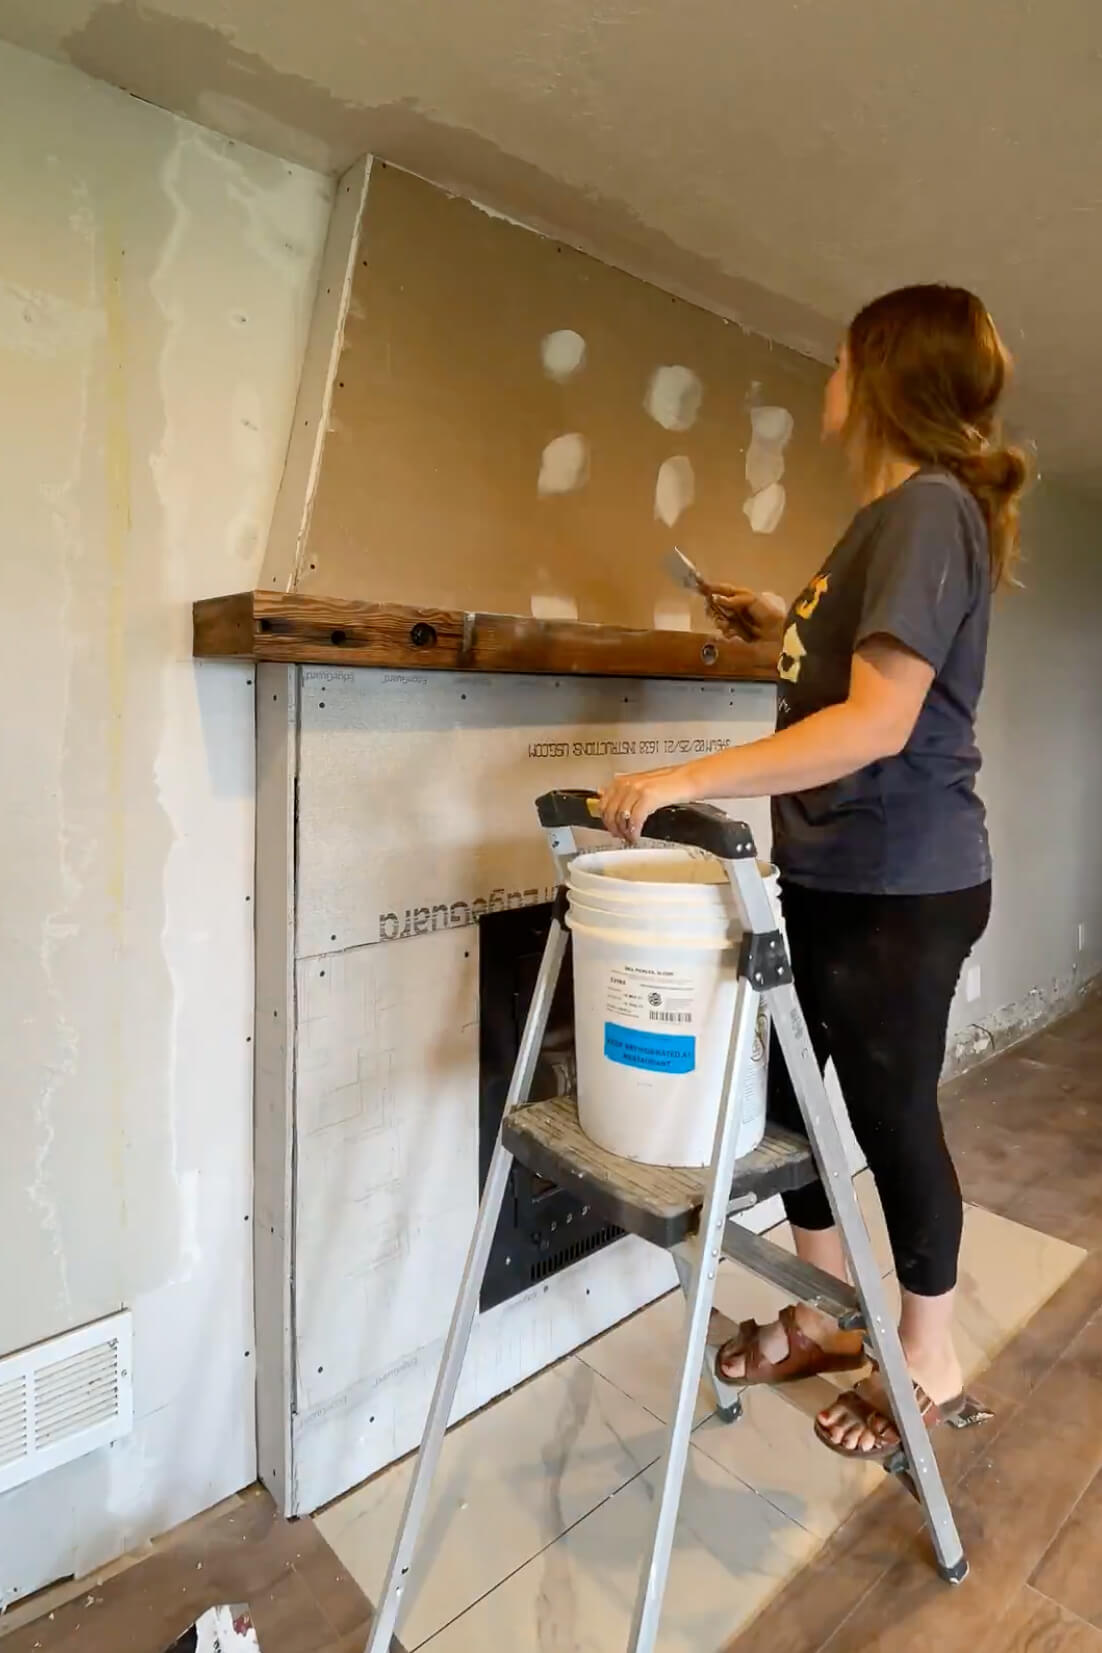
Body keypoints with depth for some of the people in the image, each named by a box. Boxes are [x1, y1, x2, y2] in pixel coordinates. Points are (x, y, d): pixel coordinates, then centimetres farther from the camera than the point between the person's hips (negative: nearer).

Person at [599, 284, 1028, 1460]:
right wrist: (783, 628, 18)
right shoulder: (891, 514, 15)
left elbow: (879, 720, -27)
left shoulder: (929, 507, -15)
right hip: (832, 874, 9)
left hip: (901, 888, -9)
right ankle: (827, 1316, 38)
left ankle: (931, 1364, 34)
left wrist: (688, 780, -30)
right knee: (787, 1089, 16)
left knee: (891, 1112, 7)